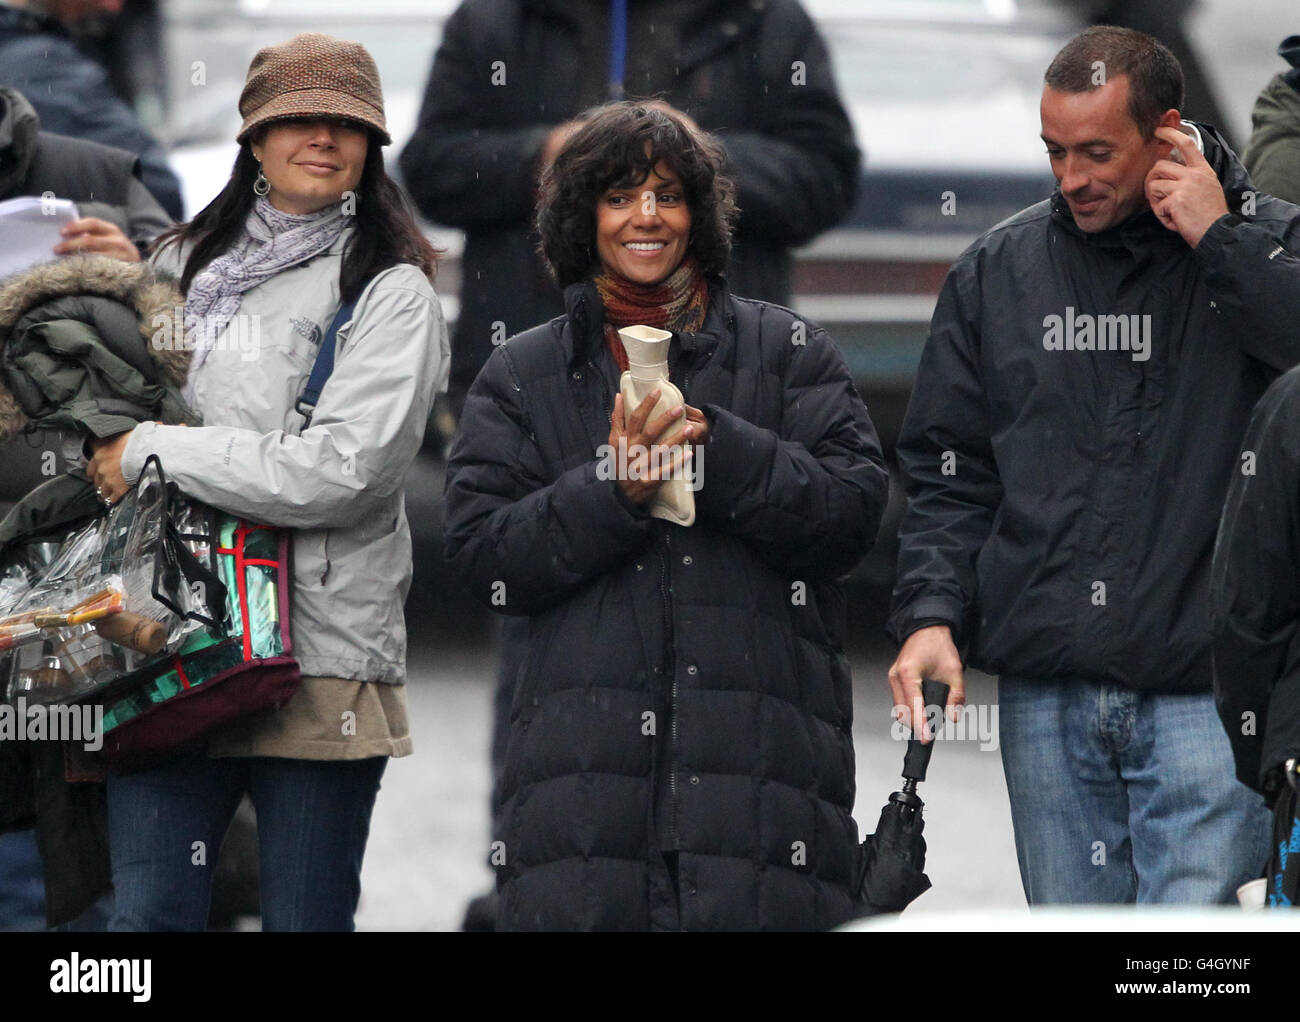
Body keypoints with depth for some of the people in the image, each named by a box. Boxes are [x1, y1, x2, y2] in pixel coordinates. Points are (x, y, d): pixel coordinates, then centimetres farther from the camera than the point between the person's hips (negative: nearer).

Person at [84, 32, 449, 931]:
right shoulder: (185, 266, 17)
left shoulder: (390, 293, 0)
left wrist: (155, 452, -9)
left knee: (306, 918, 2)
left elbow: (342, 470, -13)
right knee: (147, 913, -2)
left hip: (322, 657, -4)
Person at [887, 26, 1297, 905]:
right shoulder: (997, 272, 13)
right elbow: (950, 477, 14)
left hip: (1204, 693, -4)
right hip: (1046, 693, 4)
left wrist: (1219, 238, -13)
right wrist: (931, 610, -1)